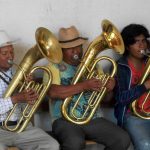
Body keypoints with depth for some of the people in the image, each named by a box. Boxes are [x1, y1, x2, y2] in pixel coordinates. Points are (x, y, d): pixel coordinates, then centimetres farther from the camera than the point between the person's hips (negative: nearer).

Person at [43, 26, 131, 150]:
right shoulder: (54, 66, 0)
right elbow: (52, 92, -19)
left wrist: (109, 87, -6)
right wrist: (84, 86, -23)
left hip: (92, 119, 5)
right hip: (65, 120, -5)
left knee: (123, 140, -15)